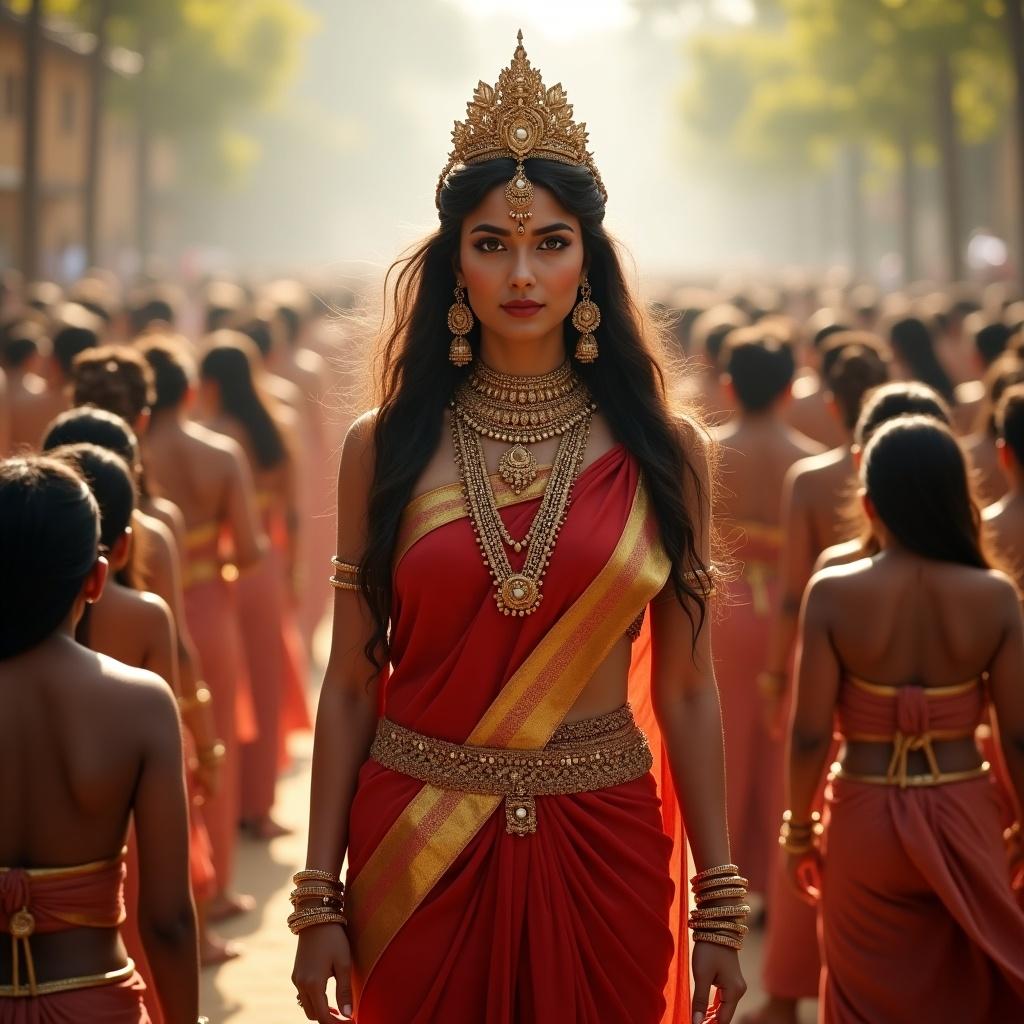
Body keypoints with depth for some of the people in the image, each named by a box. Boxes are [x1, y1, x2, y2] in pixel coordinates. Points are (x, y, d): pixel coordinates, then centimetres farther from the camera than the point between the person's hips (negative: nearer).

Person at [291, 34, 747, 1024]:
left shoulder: (661, 451, 0)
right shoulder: (384, 449, 0)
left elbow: (685, 691, 2)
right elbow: (350, 686, 1)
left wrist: (719, 904, 1)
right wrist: (319, 900, -1)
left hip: (605, 846, 0)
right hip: (416, 846, 0)